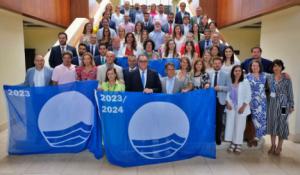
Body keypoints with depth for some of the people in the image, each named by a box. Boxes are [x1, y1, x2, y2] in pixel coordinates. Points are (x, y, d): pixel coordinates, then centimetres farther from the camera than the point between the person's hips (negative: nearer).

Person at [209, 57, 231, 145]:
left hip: (220, 100, -1)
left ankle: (218, 138, 18)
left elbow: (229, 88, -3)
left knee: (219, 120, 5)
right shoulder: (208, 74, 9)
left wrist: (220, 88, -18)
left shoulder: (226, 75, 5)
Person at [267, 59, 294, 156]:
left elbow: (290, 93, -3)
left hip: (283, 104, -3)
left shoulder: (287, 78, -4)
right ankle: (273, 145, 20)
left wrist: (291, 105, -4)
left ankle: (279, 147, 16)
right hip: (272, 103, 3)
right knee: (272, 123, 7)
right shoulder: (270, 78, 5)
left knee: (282, 123, 3)